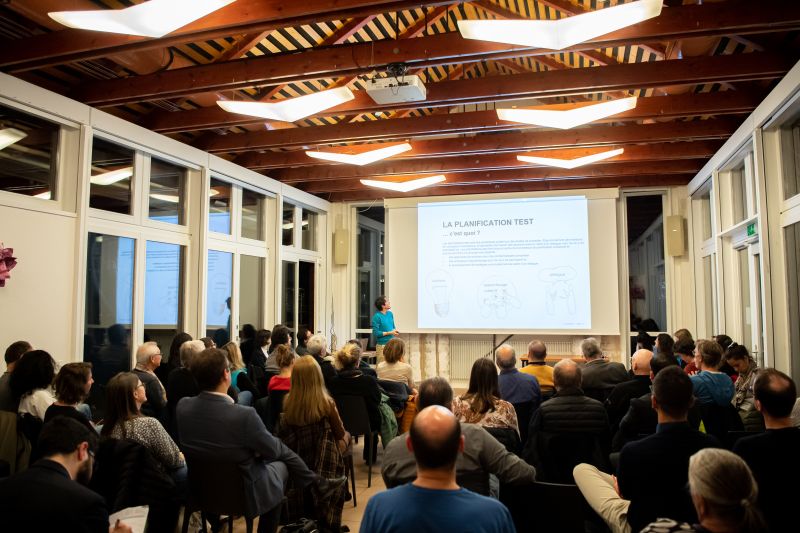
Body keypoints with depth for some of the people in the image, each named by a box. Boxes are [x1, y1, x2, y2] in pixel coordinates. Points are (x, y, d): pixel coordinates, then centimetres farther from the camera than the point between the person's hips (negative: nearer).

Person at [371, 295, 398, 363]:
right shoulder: (377, 316, -15)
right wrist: (390, 333, -18)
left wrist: (395, 331, -2)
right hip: (382, 345, -7)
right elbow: (376, 333, -17)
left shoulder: (390, 314, 6)